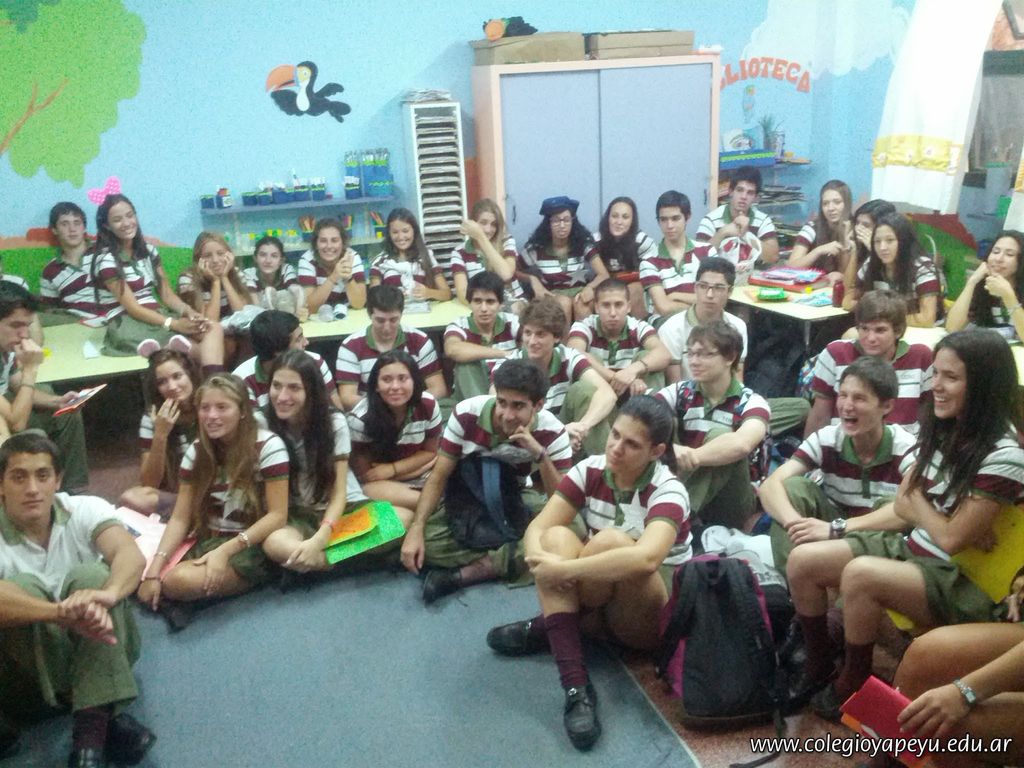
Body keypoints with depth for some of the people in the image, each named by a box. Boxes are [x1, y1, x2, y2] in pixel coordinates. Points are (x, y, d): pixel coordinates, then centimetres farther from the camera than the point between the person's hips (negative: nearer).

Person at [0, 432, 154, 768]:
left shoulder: (84, 510, -9)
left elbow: (131, 555, -30)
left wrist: (106, 594, -52)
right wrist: (62, 612, -53)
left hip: (101, 649, 1)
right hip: (31, 661, 0)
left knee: (90, 576, -28)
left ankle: (93, 727, -36)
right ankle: (107, 717, -29)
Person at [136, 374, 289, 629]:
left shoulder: (267, 446, -13)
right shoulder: (197, 450, 3)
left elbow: (278, 515, -14)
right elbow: (179, 518, -1)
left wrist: (225, 551, -23)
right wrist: (154, 569, -15)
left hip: (251, 548, -5)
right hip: (206, 542, 5)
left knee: (181, 580, -30)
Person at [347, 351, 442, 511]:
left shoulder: (428, 405, -15)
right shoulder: (361, 418, -24)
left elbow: (430, 452, 0)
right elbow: (365, 474, -15)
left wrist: (392, 469, -19)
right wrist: (424, 464, -15)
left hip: (424, 480, 4)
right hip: (379, 484, -4)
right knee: (374, 492, -36)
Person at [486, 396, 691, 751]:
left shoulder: (668, 491, -21)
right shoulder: (590, 470, -6)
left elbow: (645, 558, -41)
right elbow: (538, 527, -14)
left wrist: (563, 569, -41)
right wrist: (540, 559, -37)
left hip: (656, 613, -5)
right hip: (598, 604, 5)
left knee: (612, 541, -33)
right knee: (557, 537, -26)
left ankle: (547, 628, -11)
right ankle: (576, 688, -32)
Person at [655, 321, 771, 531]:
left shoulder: (751, 402, -11)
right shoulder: (681, 392, 0)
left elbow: (741, 444, -35)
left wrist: (692, 456, -43)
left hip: (731, 504, -3)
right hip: (687, 486, 3)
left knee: (719, 435, -29)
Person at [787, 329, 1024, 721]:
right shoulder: (943, 431, 4)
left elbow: (951, 540, -19)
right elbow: (903, 505, 6)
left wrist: (917, 500, -2)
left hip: (959, 581, -7)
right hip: (911, 548, 8)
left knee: (861, 574, -34)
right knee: (802, 561, -10)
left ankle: (853, 685, -9)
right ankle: (819, 663, 11)